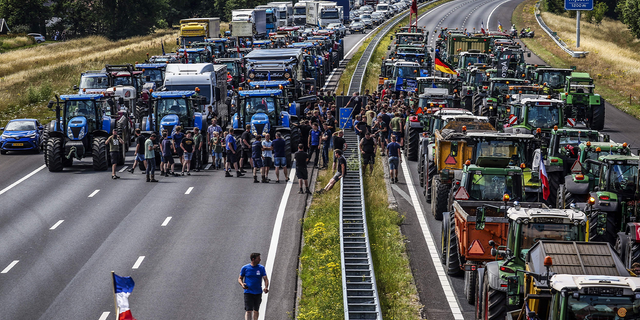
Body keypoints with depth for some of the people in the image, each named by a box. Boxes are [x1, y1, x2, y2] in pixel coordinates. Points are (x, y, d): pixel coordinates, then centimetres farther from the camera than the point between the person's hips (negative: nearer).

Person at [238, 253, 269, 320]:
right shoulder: (245, 268, -2)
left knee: (256, 310, 13)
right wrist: (242, 284, -16)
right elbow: (240, 278, 7)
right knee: (248, 311, -12)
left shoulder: (261, 268, 3)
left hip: (258, 293, 3)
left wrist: (266, 287, -21)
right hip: (248, 292, -3)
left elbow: (265, 279, -1)